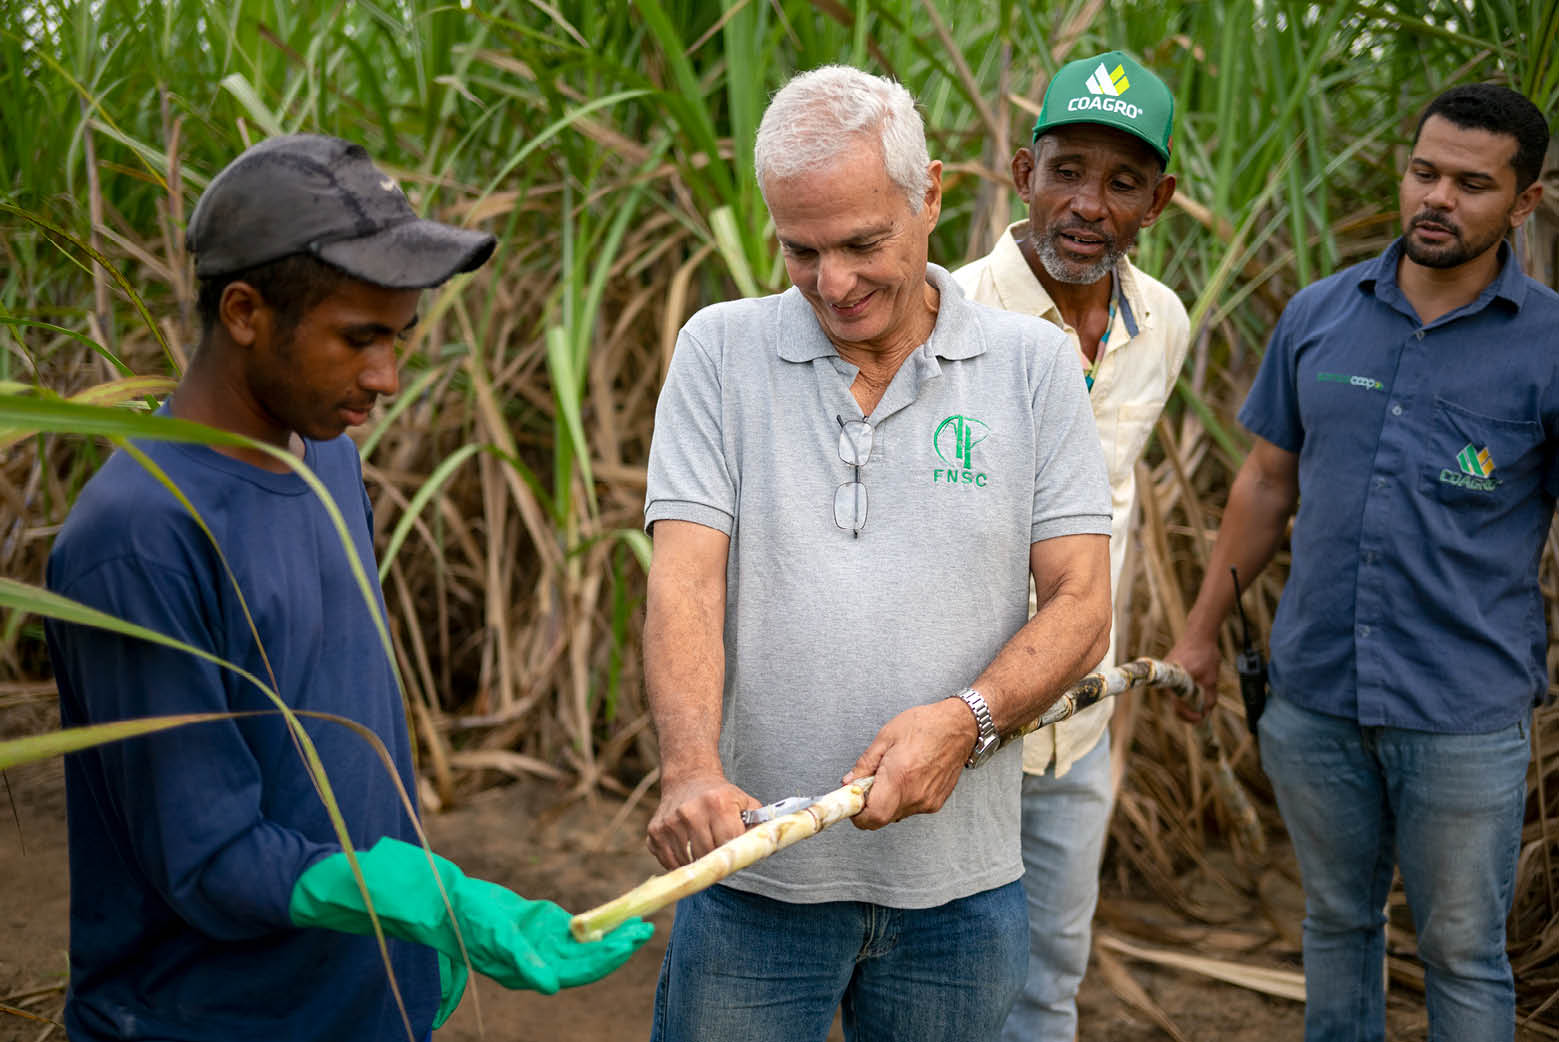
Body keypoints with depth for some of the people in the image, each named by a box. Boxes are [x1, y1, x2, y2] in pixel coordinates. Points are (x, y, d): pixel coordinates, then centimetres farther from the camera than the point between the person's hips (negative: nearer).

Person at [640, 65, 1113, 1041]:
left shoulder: (1034, 364, 1)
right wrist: (692, 770, -25)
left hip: (957, 878, 1)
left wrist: (965, 718, -20)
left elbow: (1081, 604, -2)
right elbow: (684, 581, -9)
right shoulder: (722, 350, 0)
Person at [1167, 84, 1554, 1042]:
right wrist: (1203, 630, 13)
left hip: (1466, 715, -3)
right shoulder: (1319, 316, 4)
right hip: (1315, 696, 3)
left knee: (1463, 953, 9)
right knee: (1337, 921, 19)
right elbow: (1269, 482, 12)